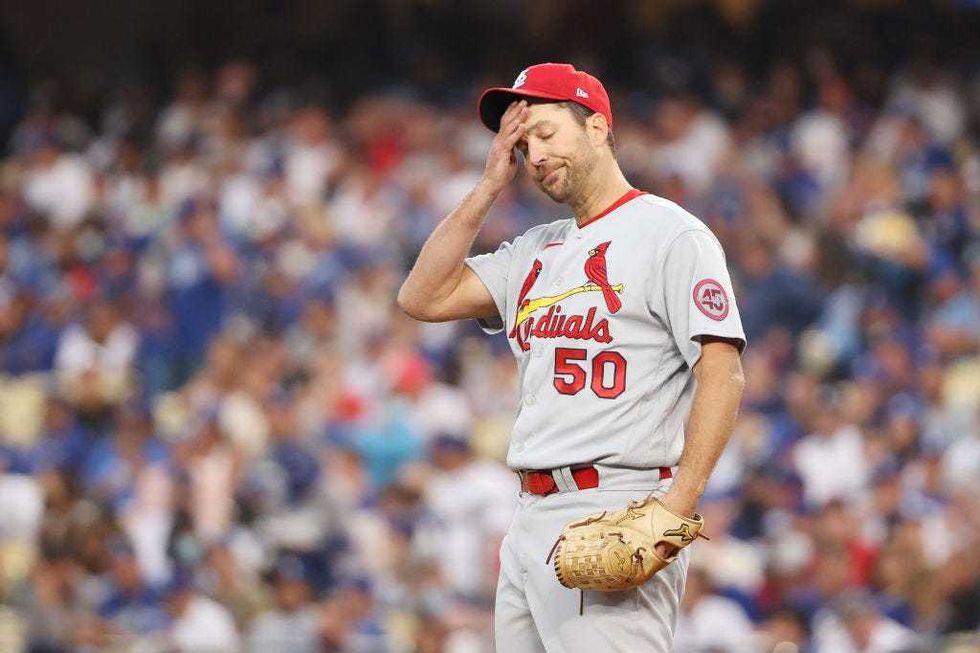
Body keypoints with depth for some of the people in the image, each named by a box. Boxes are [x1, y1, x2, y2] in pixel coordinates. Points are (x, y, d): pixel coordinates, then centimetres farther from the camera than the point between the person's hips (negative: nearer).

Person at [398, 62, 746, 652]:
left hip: (617, 513, -8)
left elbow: (723, 372, -12)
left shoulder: (672, 234, -3)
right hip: (532, 520, 8)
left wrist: (678, 506, -22)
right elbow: (424, 297, 15)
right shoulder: (536, 251, 22)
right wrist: (490, 188, 11)